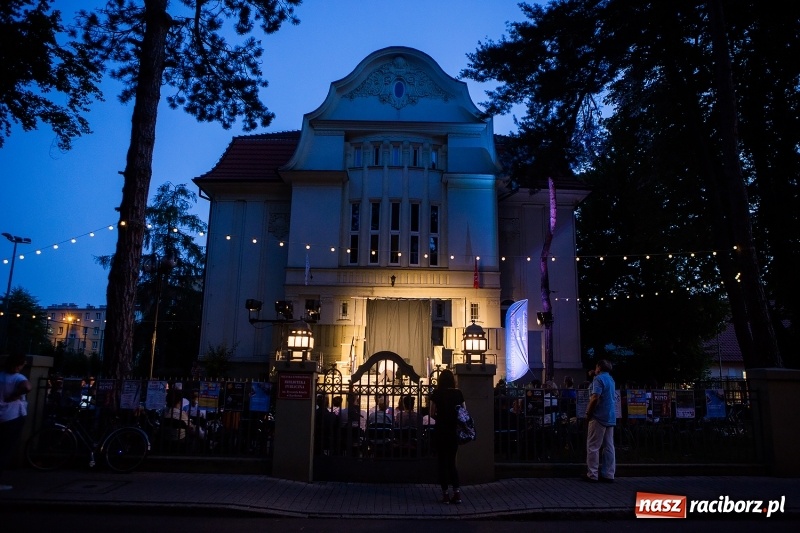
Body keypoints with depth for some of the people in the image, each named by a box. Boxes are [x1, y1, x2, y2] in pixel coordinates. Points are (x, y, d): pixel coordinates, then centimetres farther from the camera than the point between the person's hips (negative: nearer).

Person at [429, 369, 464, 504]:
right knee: (452, 461, 14)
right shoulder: (458, 393, -1)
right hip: (454, 430, 3)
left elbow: (432, 413, -6)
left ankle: (445, 494, 8)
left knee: (443, 462, 7)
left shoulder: (437, 393, -7)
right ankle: (457, 491, 5)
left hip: (441, 430, -3)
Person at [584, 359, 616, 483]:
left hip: (599, 417, -9)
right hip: (610, 418, 9)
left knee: (593, 447, -4)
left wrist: (588, 413, -12)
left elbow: (595, 398, -20)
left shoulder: (599, 378, -11)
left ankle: (592, 475, -3)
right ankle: (608, 474, 9)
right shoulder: (610, 379, 15)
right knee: (608, 447, 7)